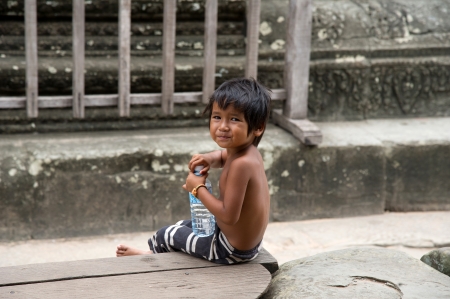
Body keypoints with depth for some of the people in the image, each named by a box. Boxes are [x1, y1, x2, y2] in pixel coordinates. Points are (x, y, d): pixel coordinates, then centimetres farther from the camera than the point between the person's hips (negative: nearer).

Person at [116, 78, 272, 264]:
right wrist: (209, 159, -3)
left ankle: (151, 253, 45)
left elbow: (229, 215, -32)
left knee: (166, 235, 13)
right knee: (183, 225, 30)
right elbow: (222, 156, 21)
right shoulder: (249, 151, -4)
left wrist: (198, 188, -19)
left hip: (233, 251, -8)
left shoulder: (241, 164, -32)